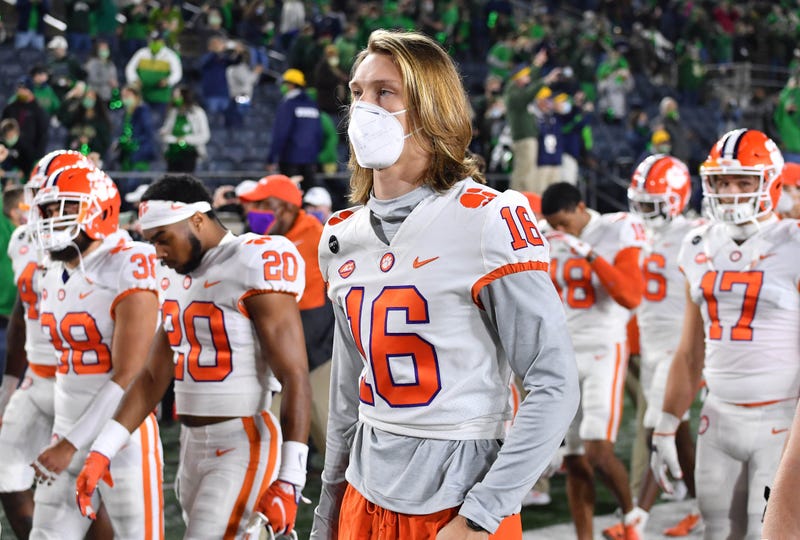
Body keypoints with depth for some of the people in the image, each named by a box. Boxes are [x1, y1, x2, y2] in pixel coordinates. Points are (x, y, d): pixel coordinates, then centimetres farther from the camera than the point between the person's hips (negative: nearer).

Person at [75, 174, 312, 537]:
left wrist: (290, 480, -21)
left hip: (243, 446, -8)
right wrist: (101, 452, 11)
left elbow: (294, 378, -16)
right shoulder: (175, 276, 12)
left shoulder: (254, 267, -13)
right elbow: (154, 377, 17)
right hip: (193, 446, 8)